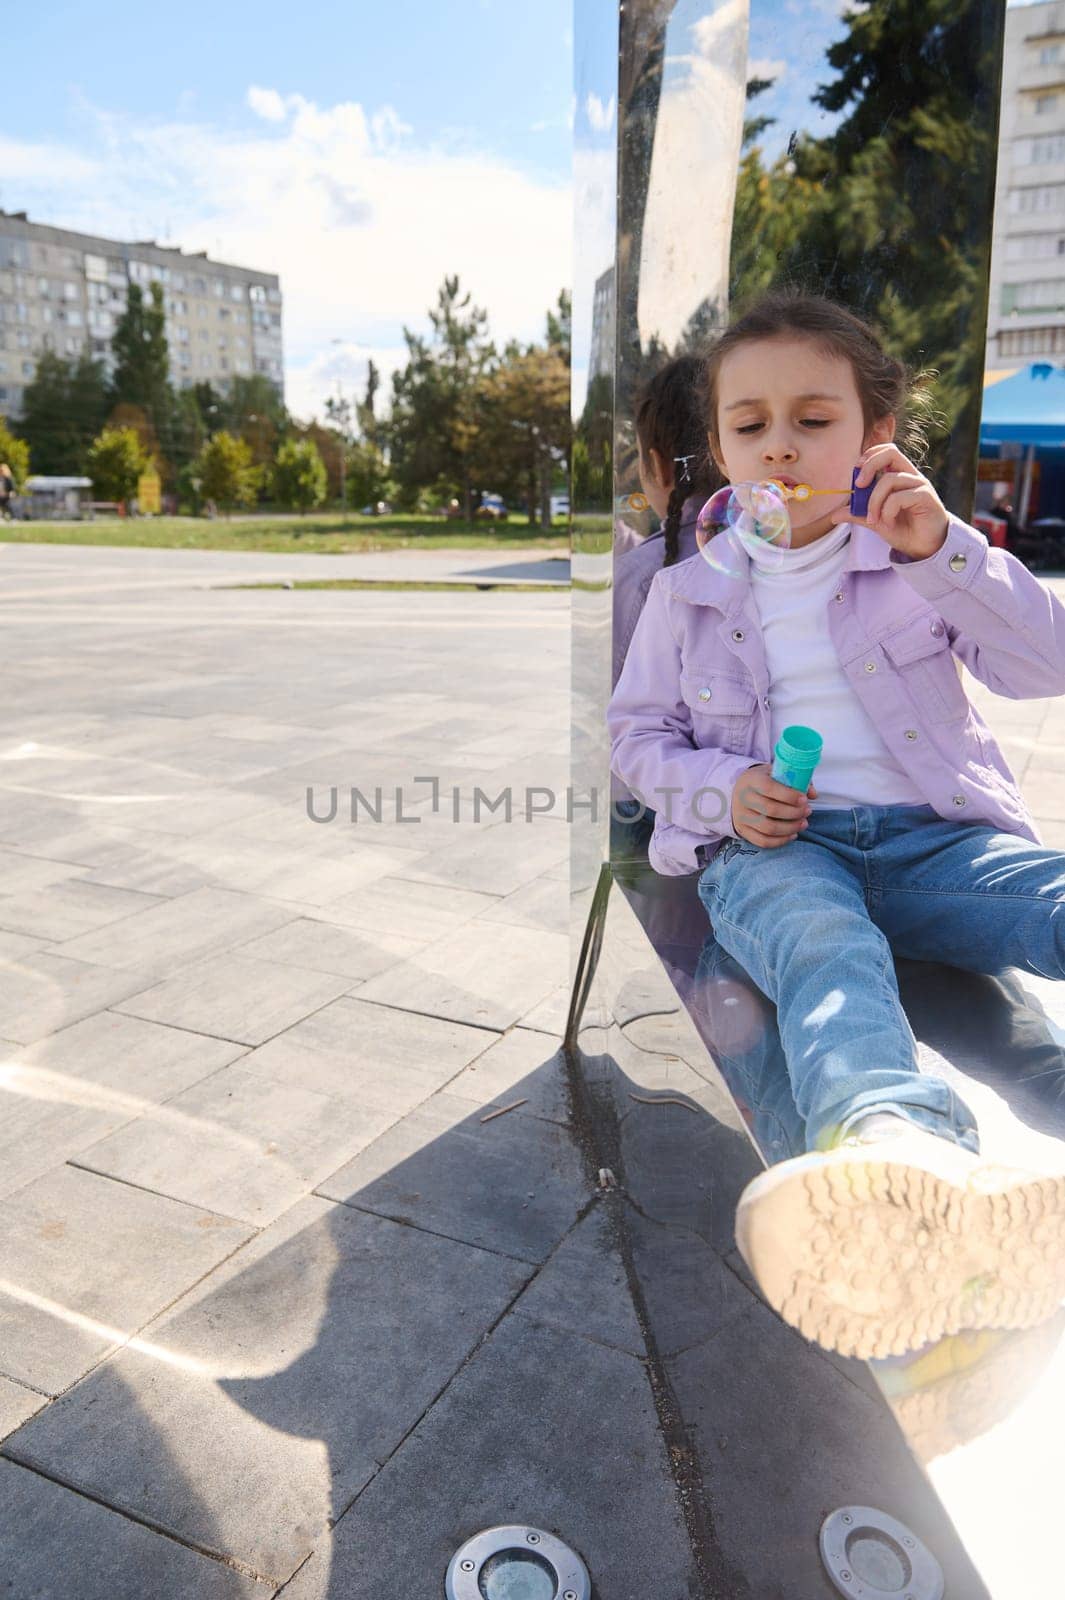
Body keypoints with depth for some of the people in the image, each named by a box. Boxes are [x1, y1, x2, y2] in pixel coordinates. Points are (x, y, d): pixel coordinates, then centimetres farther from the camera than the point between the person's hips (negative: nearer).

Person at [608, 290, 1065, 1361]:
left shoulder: (918, 559, 16)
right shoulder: (686, 592, 16)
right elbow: (636, 733, 17)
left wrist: (945, 549, -9)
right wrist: (721, 789, -6)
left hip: (934, 836, 3)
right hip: (772, 849, -3)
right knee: (821, 943, -38)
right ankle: (910, 1156, -68)